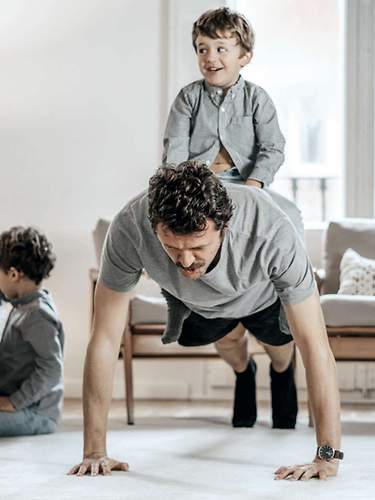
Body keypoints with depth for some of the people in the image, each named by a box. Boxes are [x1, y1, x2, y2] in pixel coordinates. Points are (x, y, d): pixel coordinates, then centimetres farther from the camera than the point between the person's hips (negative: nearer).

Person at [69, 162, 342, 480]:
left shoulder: (273, 233, -49)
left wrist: (328, 457, -44)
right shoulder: (129, 229, -45)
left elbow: (315, 345, -43)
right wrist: (95, 451, -35)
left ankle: (282, 376, 60)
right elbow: (105, 340, -37)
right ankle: (243, 375, 61)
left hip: (264, 296, -1)